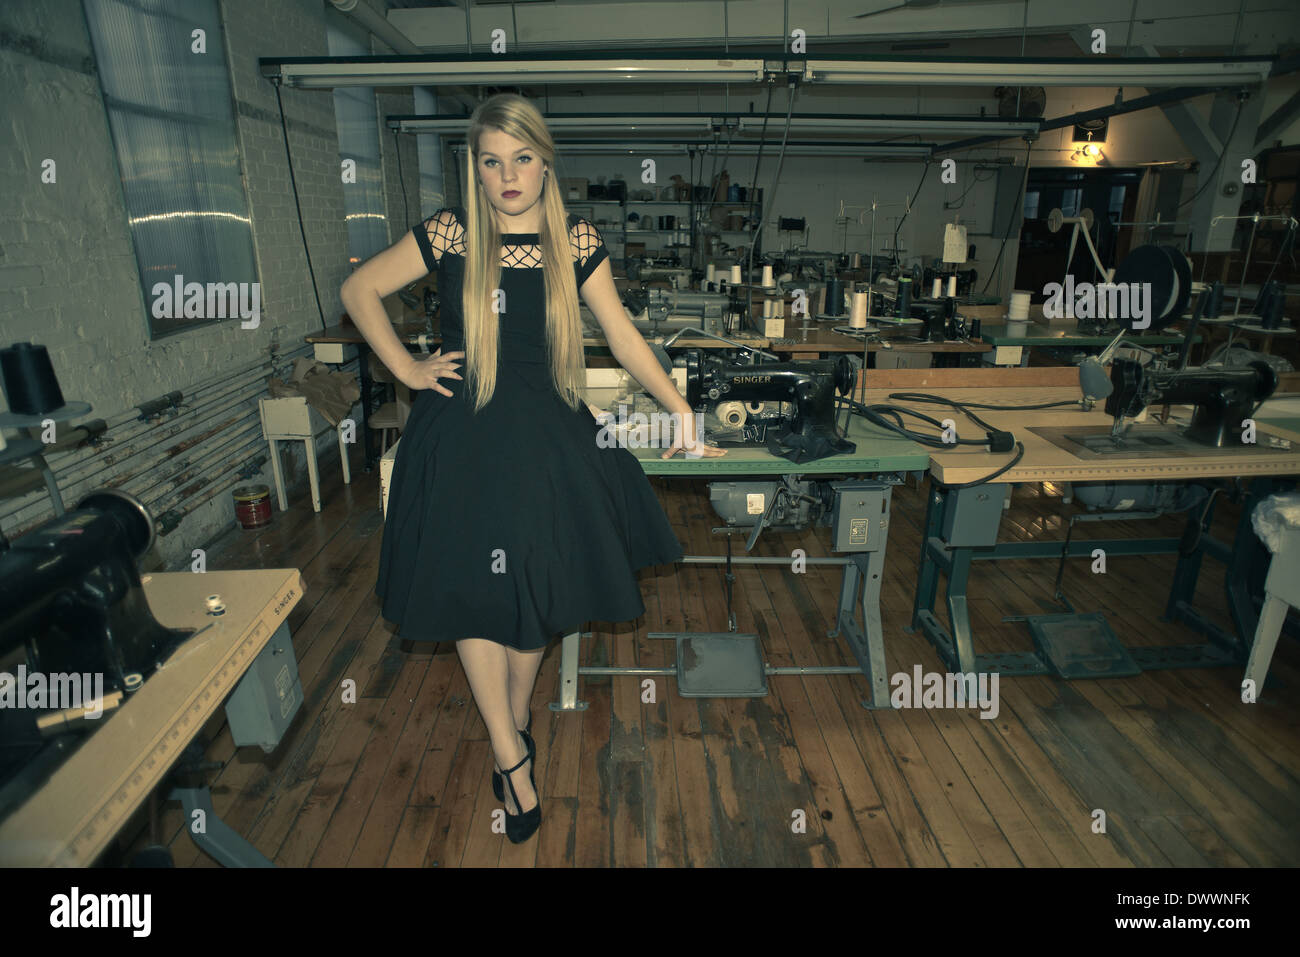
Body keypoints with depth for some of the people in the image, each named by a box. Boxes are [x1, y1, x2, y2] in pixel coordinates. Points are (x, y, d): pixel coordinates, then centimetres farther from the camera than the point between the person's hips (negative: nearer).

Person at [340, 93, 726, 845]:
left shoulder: (577, 241, 0)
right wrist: (407, 368, -1)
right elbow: (360, 289, 7)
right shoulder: (449, 234, -3)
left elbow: (622, 333, 0)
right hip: (463, 435, -1)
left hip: (547, 434, 1)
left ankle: (517, 720, 37)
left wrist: (679, 408, -7)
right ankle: (510, 754, 23)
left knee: (539, 589, 10)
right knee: (476, 592, 3)